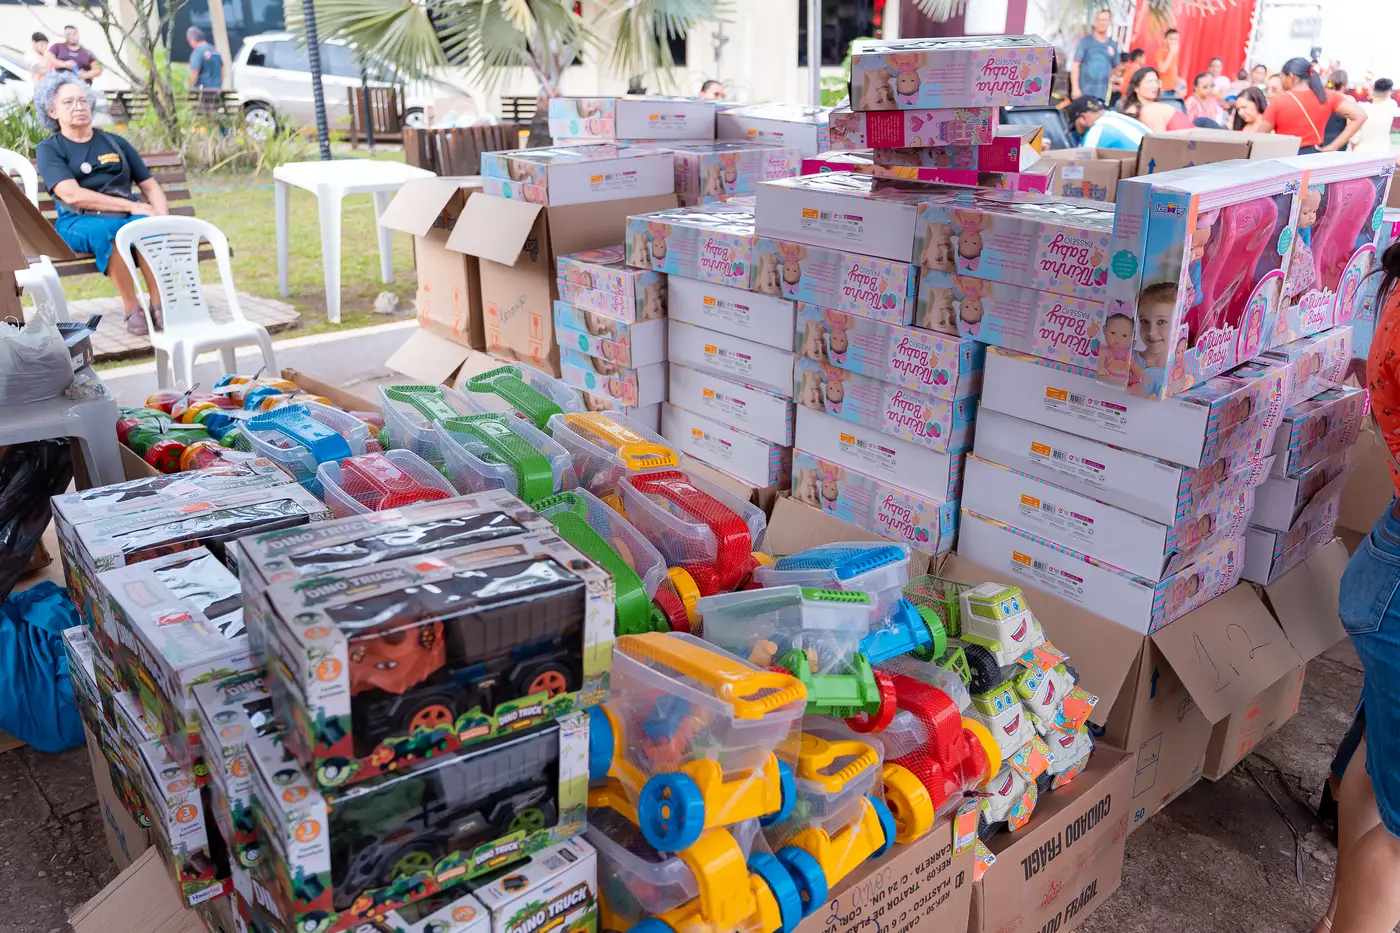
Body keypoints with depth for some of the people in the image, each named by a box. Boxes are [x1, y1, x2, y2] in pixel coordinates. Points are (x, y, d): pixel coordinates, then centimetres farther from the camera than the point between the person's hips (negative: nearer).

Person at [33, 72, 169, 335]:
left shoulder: (115, 142, 21)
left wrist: (162, 217, -7)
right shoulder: (49, 149, 8)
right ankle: (132, 309, -31)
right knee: (106, 231, -39)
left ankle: (159, 305, -32)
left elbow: (150, 186, 15)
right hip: (79, 221, -2)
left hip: (128, 216, 3)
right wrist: (131, 206, -14)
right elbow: (72, 195, -8)